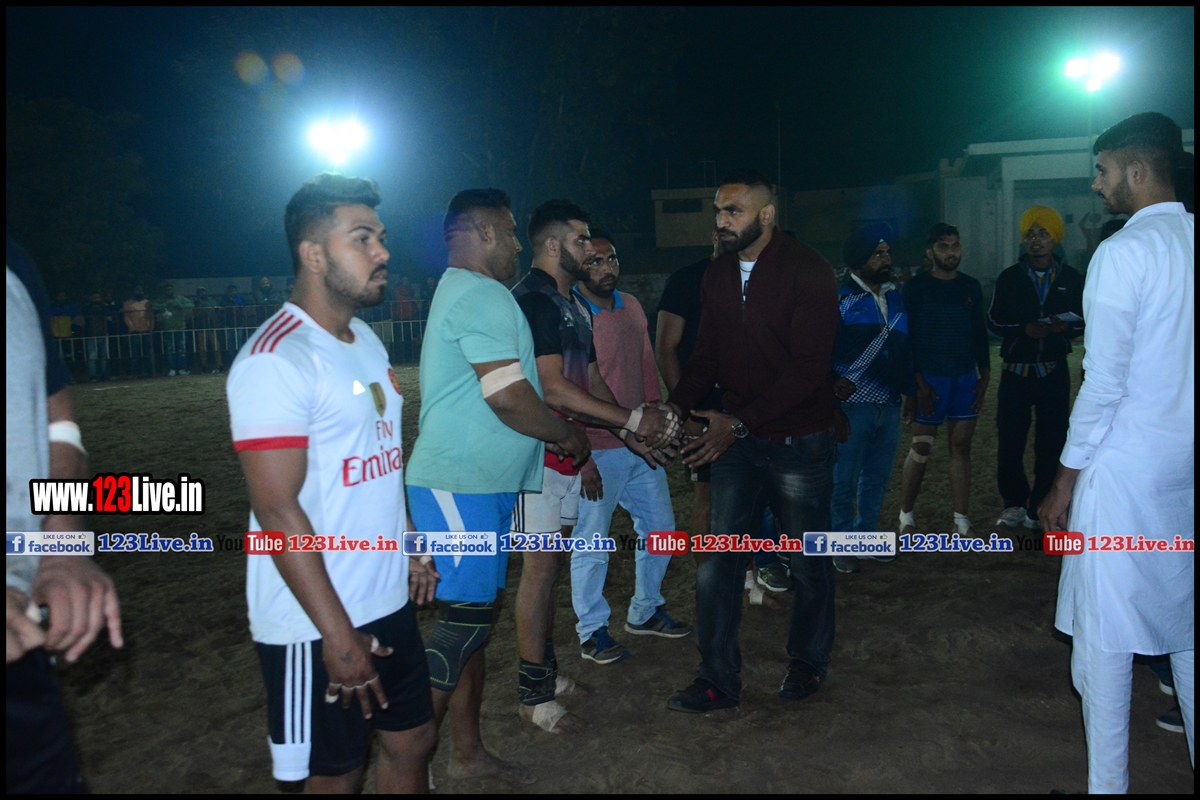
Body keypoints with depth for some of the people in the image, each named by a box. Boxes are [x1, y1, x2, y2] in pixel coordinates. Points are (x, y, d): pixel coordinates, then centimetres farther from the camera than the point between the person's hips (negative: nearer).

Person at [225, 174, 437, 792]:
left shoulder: (367, 341, 9)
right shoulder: (276, 359, -19)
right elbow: (277, 509, -22)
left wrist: (407, 548, 12)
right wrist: (337, 635, -20)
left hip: (389, 601, 8)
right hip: (318, 623, -8)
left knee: (412, 739, 19)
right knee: (336, 774, 10)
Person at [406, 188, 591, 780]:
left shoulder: (459, 291, 21)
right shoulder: (483, 296, -15)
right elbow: (508, 397, -23)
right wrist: (570, 435, -5)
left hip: (479, 485, 11)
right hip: (461, 486, -11)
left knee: (473, 614, 14)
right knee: (466, 616, -7)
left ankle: (468, 753, 26)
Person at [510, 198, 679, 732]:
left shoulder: (575, 305, 17)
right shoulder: (530, 300, -15)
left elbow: (592, 380, 20)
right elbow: (554, 389, -22)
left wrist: (628, 431, 6)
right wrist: (632, 419, -19)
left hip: (569, 449, 9)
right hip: (538, 450, -9)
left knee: (552, 561, 15)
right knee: (541, 563, -4)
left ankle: (546, 668, 28)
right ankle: (533, 695, 6)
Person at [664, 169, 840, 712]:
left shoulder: (808, 272, -13)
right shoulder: (717, 275, 6)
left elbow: (808, 366, -20)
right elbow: (707, 355, 9)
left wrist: (740, 421, -26)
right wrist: (676, 407, -9)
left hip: (799, 439, -5)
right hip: (736, 438, 5)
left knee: (807, 558, 11)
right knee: (718, 558, 3)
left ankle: (809, 661, 33)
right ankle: (719, 679, 16)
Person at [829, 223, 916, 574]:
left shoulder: (895, 298, 11)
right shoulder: (841, 299, -8)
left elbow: (903, 348, 17)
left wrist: (911, 393, 15)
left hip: (889, 405, 6)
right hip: (854, 407, -6)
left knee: (877, 478, 14)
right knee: (844, 482, 2)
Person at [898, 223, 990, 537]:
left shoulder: (971, 287, 9)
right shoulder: (916, 288, -4)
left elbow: (980, 333, 13)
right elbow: (905, 337, -6)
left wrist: (984, 377, 6)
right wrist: (918, 382, -12)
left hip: (966, 379, 4)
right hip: (930, 380, -4)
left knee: (961, 446, 6)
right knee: (921, 448, -2)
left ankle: (962, 521, 12)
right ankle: (906, 516, 11)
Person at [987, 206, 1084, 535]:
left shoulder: (1072, 279, 6)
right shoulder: (1009, 278, 4)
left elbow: (1085, 321, 7)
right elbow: (994, 321, 2)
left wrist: (1066, 326, -15)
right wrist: (1024, 329, -16)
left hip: (1054, 371, 0)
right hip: (1015, 370, 0)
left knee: (1051, 442, 2)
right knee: (1010, 441, 2)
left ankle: (1040, 509, 14)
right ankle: (1015, 503, 19)